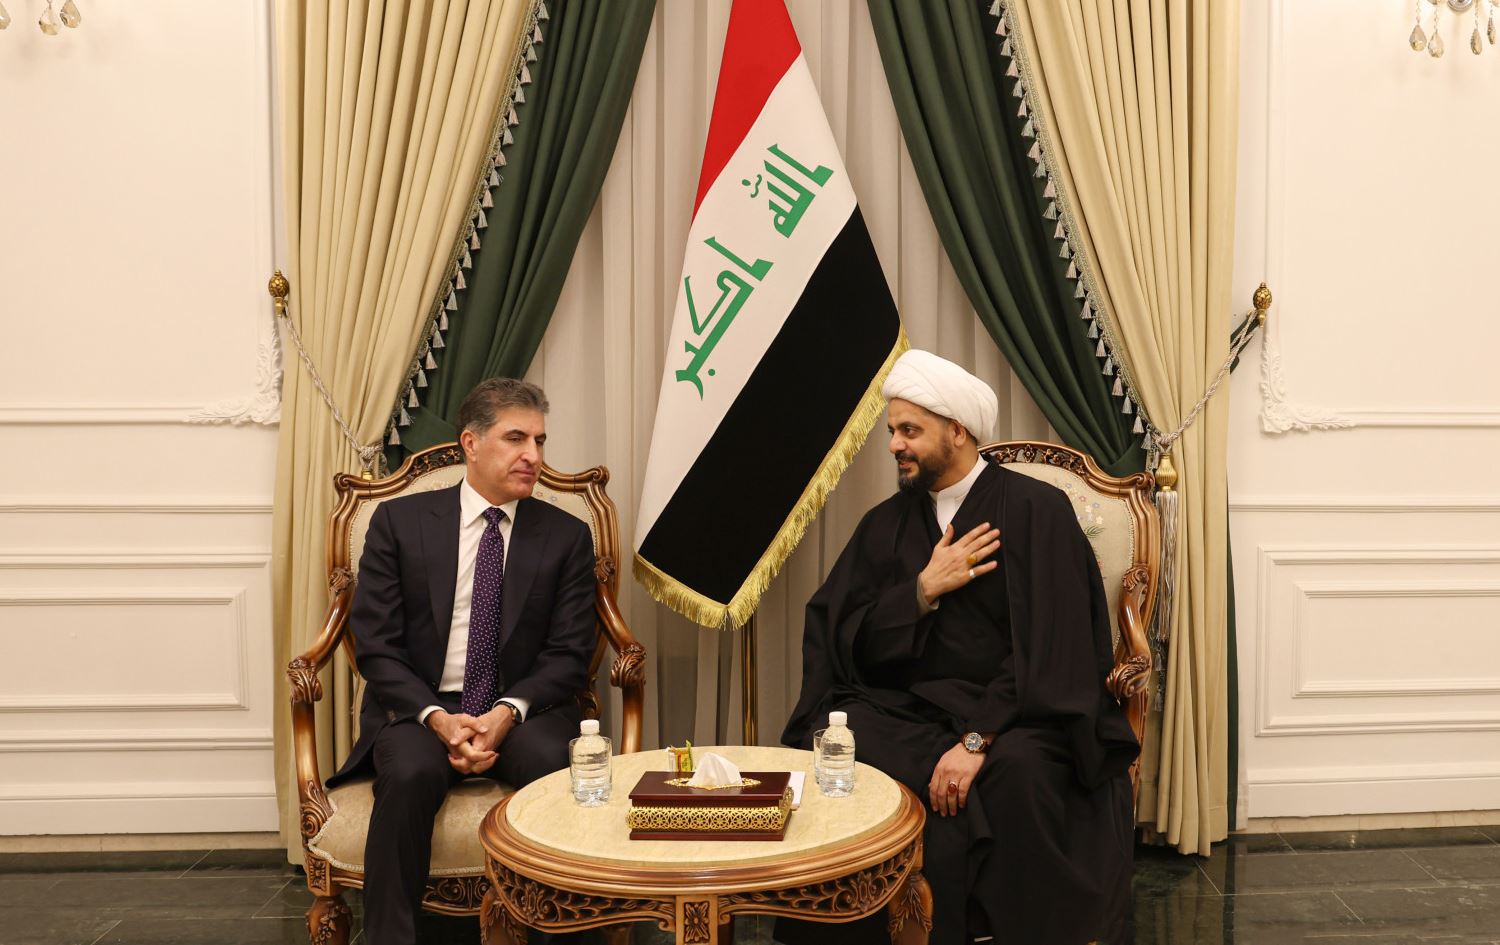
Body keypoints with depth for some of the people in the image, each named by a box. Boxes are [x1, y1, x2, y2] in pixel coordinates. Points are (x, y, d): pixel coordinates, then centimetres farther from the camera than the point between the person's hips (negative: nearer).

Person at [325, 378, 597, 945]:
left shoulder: (566, 537, 6)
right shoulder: (399, 521, 4)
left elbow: (568, 656, 1)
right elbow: (375, 644, -1)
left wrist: (507, 712, -18)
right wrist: (437, 717, -17)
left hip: (522, 713, 1)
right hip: (418, 708, 0)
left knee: (552, 766, -31)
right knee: (410, 773, -33)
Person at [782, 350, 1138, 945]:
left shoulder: (1035, 510, -5)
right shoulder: (886, 523, 10)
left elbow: (1050, 649, -13)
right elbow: (837, 637, 3)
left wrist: (978, 740, -23)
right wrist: (925, 589, -10)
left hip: (1014, 715, -4)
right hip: (912, 711, 4)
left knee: (1017, 770, -36)